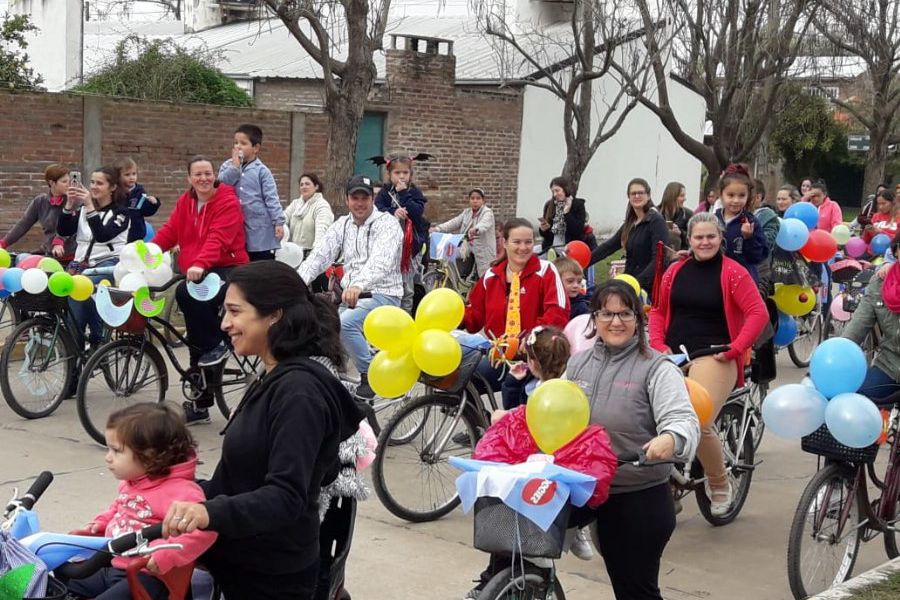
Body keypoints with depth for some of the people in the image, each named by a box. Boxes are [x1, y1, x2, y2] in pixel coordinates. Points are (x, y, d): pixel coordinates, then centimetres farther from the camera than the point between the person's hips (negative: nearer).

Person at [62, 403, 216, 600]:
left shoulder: (179, 490, -21)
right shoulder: (129, 483, 11)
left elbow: (205, 527, -33)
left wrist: (167, 555, -36)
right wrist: (100, 524, 17)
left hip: (148, 577, -10)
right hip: (111, 567, 10)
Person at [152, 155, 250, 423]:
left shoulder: (228, 202, -11)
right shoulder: (185, 201, 11)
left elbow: (218, 238, -25)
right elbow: (170, 231, 6)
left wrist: (200, 264, -40)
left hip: (228, 269, -7)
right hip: (197, 273, 7)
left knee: (186, 293, -35)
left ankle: (216, 345, -14)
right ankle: (200, 405, 16)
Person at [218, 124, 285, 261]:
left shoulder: (262, 171, -3)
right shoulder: (227, 166, 8)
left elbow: (272, 199, -7)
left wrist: (278, 222, -16)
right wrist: (235, 166, -10)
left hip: (260, 230, -3)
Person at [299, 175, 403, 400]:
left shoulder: (387, 223, -10)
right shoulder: (342, 225, 11)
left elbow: (381, 261, -28)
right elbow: (320, 255, -1)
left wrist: (358, 285, -47)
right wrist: (299, 280, -20)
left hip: (382, 294, -7)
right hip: (348, 294, 7)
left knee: (345, 323, -30)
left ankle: (370, 375, -12)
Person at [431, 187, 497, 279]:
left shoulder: (487, 212, -5)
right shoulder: (466, 212, 15)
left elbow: (484, 224, -27)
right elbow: (454, 222, 5)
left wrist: (475, 229, -50)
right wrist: (437, 229, -10)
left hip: (483, 255, -6)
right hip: (468, 252, 6)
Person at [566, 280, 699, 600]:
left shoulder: (656, 368, -11)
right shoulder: (577, 363, 7)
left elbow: (684, 421, -22)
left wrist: (671, 439, -44)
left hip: (642, 498, -6)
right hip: (597, 494, 6)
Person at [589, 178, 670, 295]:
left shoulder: (656, 221, -8)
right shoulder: (630, 224, 14)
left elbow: (659, 258, -17)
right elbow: (609, 246, 14)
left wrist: (638, 281, -26)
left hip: (650, 286, -7)